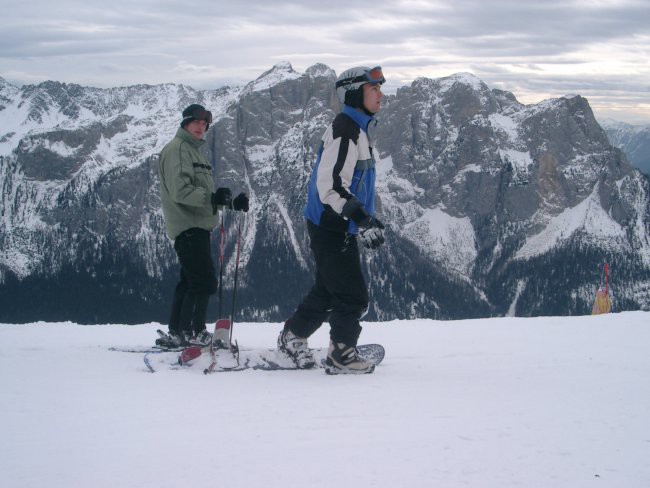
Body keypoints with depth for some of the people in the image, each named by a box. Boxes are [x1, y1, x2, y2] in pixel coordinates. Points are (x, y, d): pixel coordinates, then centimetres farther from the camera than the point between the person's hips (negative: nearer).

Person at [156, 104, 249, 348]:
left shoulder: (194, 151, 23)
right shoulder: (176, 149, -8)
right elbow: (180, 191, -20)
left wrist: (231, 202, 8)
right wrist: (212, 198, -31)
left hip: (198, 227, 10)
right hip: (187, 226, -10)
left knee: (189, 282, 11)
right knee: (204, 281, -13)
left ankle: (176, 334, 15)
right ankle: (192, 332, -11)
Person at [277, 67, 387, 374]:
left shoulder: (357, 129, 15)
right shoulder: (344, 130, -19)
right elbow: (331, 185, -27)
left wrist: (368, 218, 23)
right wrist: (362, 219, -30)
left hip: (340, 226, 10)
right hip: (331, 228, -10)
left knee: (328, 291, 21)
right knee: (353, 296, -5)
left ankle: (293, 337, 35)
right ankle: (341, 356, 6)